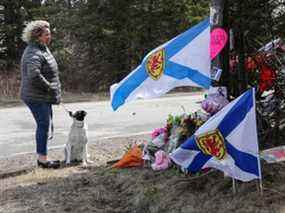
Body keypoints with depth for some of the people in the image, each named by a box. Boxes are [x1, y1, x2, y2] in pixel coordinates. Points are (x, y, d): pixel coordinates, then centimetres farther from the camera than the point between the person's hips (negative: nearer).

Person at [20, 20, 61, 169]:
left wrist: (54, 92, 16)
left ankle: (42, 157, 24)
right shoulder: (34, 53, -19)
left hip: (44, 97, 10)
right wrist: (49, 88, -22)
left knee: (45, 125, 14)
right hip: (36, 97, -10)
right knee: (43, 125, -7)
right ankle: (42, 159, 1)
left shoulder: (43, 49, 14)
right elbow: (34, 75, -34)